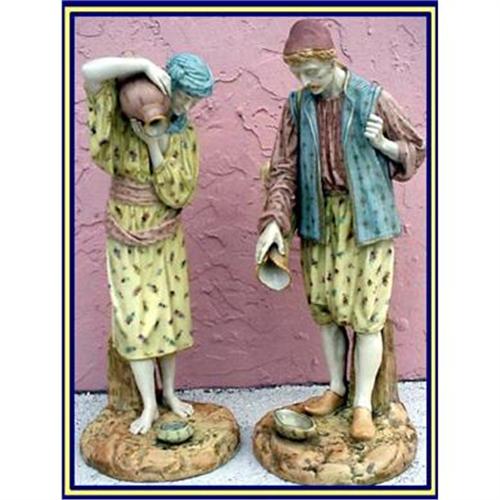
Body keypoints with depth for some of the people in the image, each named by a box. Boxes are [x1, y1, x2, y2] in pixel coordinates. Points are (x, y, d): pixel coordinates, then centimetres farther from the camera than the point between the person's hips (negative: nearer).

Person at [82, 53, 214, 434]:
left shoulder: (186, 135, -2)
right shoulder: (125, 117, -8)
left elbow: (179, 192, -12)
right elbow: (90, 71, -24)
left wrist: (153, 144, -21)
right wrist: (145, 64, -29)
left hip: (166, 236, 2)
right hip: (126, 236, -2)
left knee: (169, 312, 8)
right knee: (135, 318, 0)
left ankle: (169, 392, 26)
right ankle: (149, 405, 11)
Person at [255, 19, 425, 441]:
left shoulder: (373, 98, -7)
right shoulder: (298, 105, 1)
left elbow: (416, 150, 4)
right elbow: (284, 168, -2)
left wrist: (383, 144, -17)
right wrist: (274, 221, -15)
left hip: (366, 218, -3)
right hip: (320, 219, 4)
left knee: (366, 313, -1)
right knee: (326, 308, 12)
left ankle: (363, 405, 14)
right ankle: (336, 388, 31)